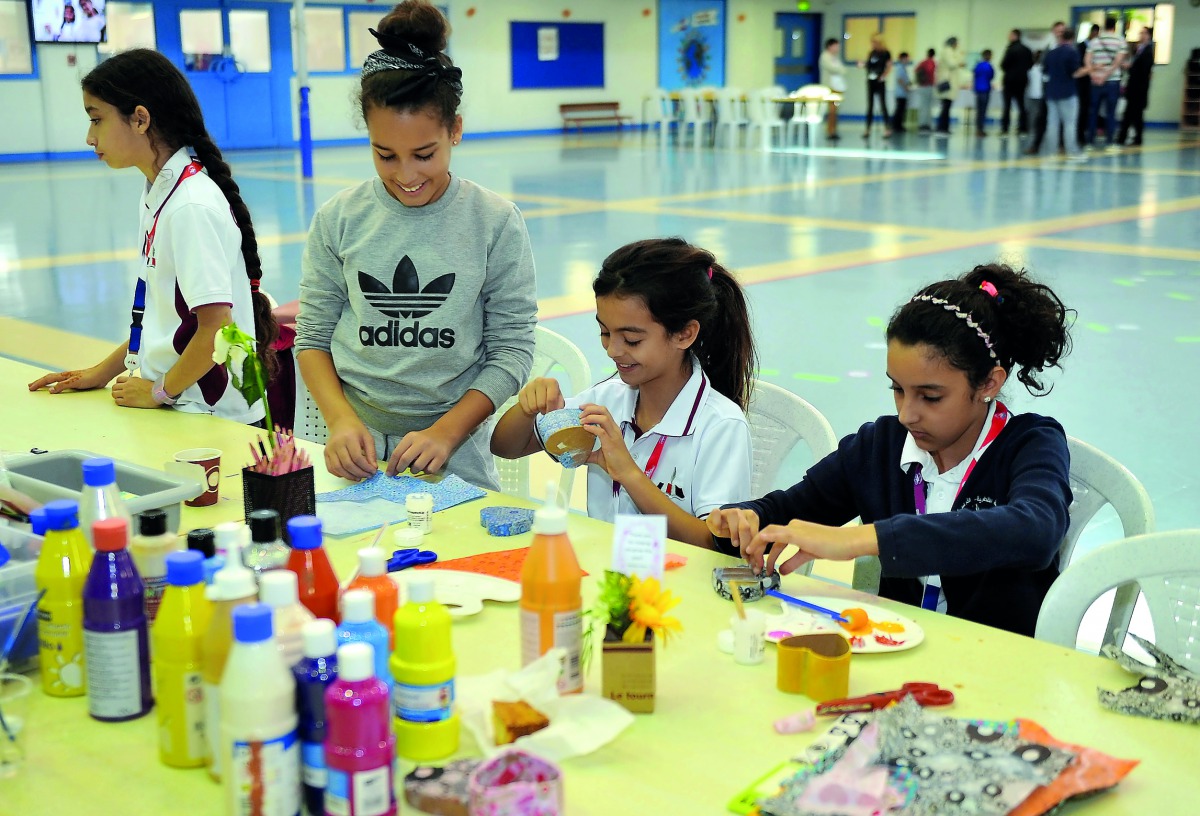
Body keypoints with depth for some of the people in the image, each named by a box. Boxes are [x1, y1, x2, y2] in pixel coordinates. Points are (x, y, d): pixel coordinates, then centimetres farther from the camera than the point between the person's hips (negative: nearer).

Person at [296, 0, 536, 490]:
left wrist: (445, 433, -13)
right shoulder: (339, 220, 1)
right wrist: (342, 420, -10)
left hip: (456, 457, -1)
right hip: (354, 452, 1)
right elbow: (312, 338, 6)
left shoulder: (496, 222, -3)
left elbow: (511, 349, -3)